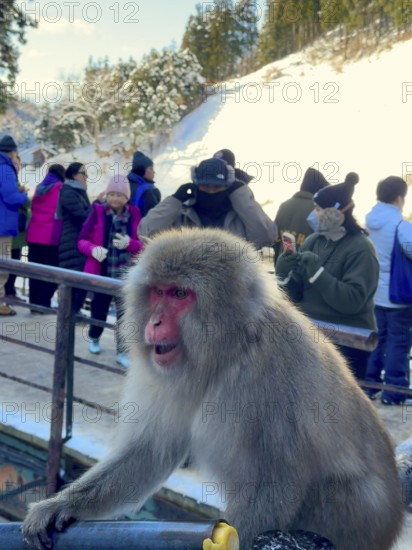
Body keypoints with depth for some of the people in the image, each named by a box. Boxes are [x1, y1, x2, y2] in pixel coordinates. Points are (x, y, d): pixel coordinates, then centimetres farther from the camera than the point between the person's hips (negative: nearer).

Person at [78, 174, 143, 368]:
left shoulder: (134, 214, -2)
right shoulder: (97, 212, -7)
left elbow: (144, 245, 0)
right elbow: (81, 240, -6)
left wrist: (129, 243, -21)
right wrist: (93, 249, -27)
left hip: (126, 273, 0)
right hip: (101, 271, 0)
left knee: (125, 312, -7)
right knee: (99, 308, 15)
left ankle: (122, 351, 3)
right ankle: (94, 337, 44)